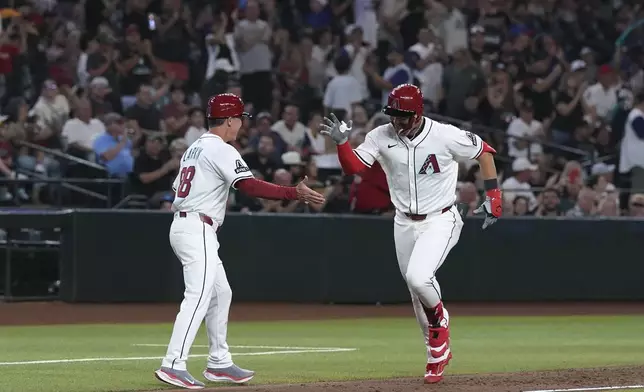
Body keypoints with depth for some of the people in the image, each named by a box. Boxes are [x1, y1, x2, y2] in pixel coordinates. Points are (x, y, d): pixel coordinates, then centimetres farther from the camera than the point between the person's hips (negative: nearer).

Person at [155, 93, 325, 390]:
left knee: (220, 293, 16)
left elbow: (177, 188, 20)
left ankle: (219, 364, 18)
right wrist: (294, 193, -23)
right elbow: (250, 186, -21)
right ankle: (173, 365, -25)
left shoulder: (194, 149, 19)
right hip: (197, 230, -10)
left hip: (182, 225, 10)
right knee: (198, 297, -16)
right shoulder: (221, 151, -10)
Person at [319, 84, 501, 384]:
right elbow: (352, 167, -14)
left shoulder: (446, 136, -17)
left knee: (418, 277, -26)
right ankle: (438, 353, 30)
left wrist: (493, 195, -6)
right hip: (404, 224, 5)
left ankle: (439, 318, 6)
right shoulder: (381, 137, -8)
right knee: (418, 294, 12)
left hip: (440, 221, -5)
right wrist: (341, 142, -32)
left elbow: (484, 151, -3)